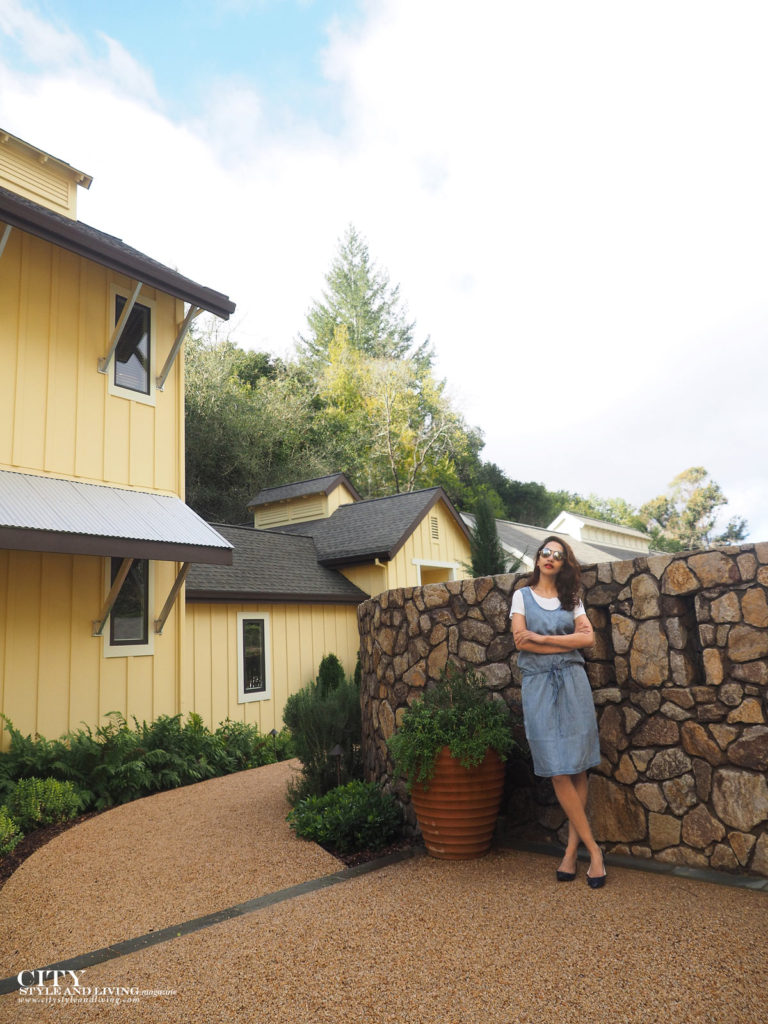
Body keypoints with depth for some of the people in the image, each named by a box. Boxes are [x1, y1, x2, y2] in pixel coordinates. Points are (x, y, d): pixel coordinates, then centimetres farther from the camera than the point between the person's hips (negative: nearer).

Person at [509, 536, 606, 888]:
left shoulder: (571, 599, 13)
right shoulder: (522, 595, 8)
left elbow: (588, 638, -2)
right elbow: (520, 640, -4)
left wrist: (541, 638, -9)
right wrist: (567, 642, -5)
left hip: (572, 682, 2)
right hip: (538, 683, -2)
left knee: (577, 769, 0)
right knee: (557, 771, -5)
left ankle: (572, 849, 12)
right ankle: (593, 849, 6)